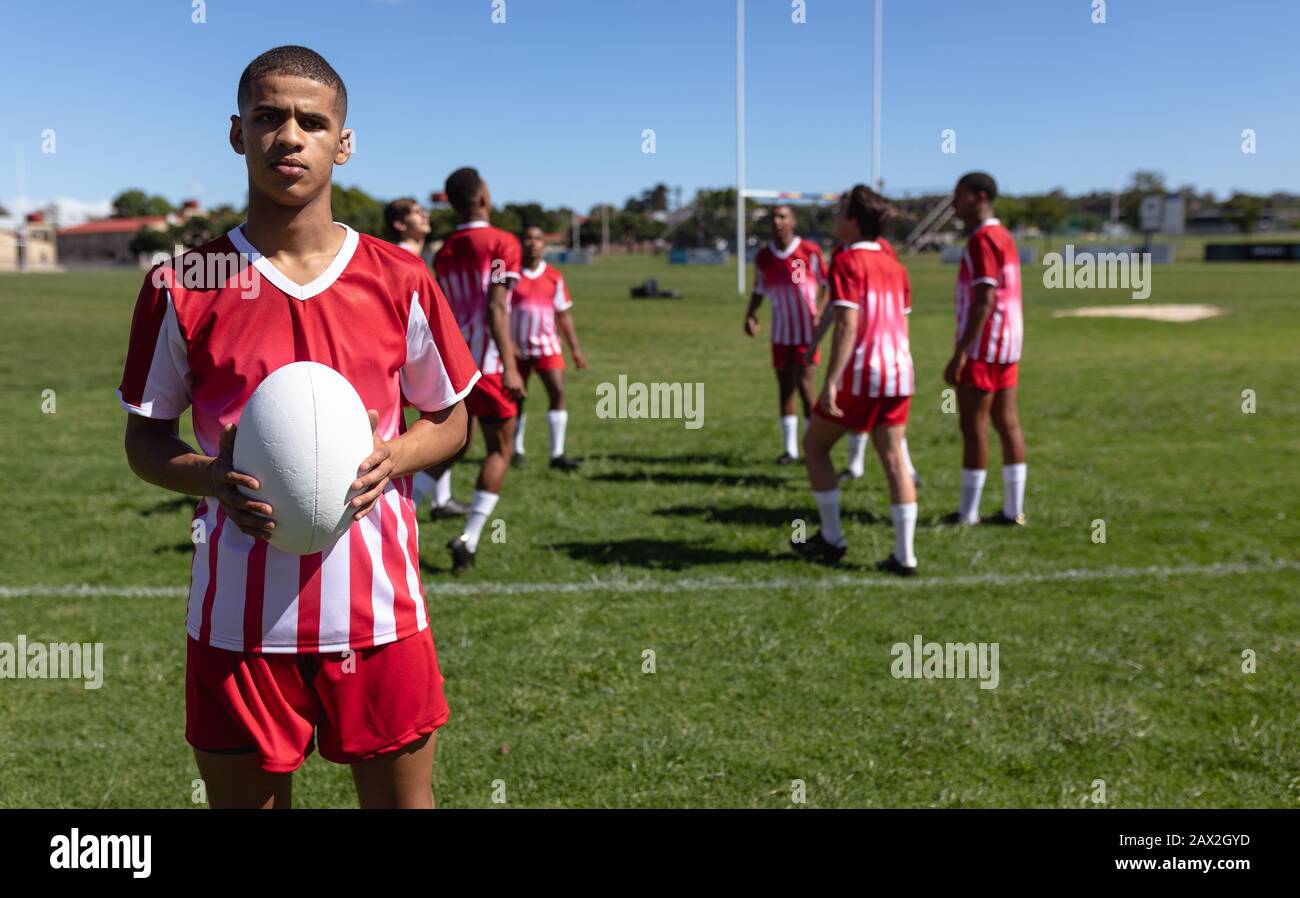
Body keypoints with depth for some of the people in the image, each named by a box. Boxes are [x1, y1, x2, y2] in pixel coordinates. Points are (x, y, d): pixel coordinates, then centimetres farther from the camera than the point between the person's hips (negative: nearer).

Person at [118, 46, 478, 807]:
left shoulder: (401, 282, 0)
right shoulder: (183, 287, -2)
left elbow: (452, 420, 9)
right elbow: (145, 437, 6)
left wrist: (393, 458, -12)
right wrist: (211, 478, -15)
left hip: (380, 611, 1)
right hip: (238, 623, 0)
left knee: (403, 799, 13)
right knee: (243, 795, 14)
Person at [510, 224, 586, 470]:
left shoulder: (554, 276, 5)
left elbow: (563, 314, 10)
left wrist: (575, 349, 7)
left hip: (547, 346, 2)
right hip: (517, 348, -2)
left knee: (558, 392, -11)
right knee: (516, 399, 7)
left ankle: (557, 454, -8)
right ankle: (517, 452, 26)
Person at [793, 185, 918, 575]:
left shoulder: (846, 261, -9)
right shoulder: (893, 264, 14)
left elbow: (847, 326, -18)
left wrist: (830, 382, -22)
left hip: (860, 373, -7)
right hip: (899, 371, 7)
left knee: (814, 445, 11)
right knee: (893, 458, 7)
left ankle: (831, 538, 15)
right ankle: (904, 555, 3)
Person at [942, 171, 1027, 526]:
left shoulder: (982, 240, -14)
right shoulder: (1004, 236, 16)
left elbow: (984, 300, -21)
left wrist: (960, 354, -22)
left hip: (983, 346, -9)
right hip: (1008, 343, 9)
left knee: (973, 426, -3)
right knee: (1007, 423, 8)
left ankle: (968, 513, 2)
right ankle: (1013, 509, 11)